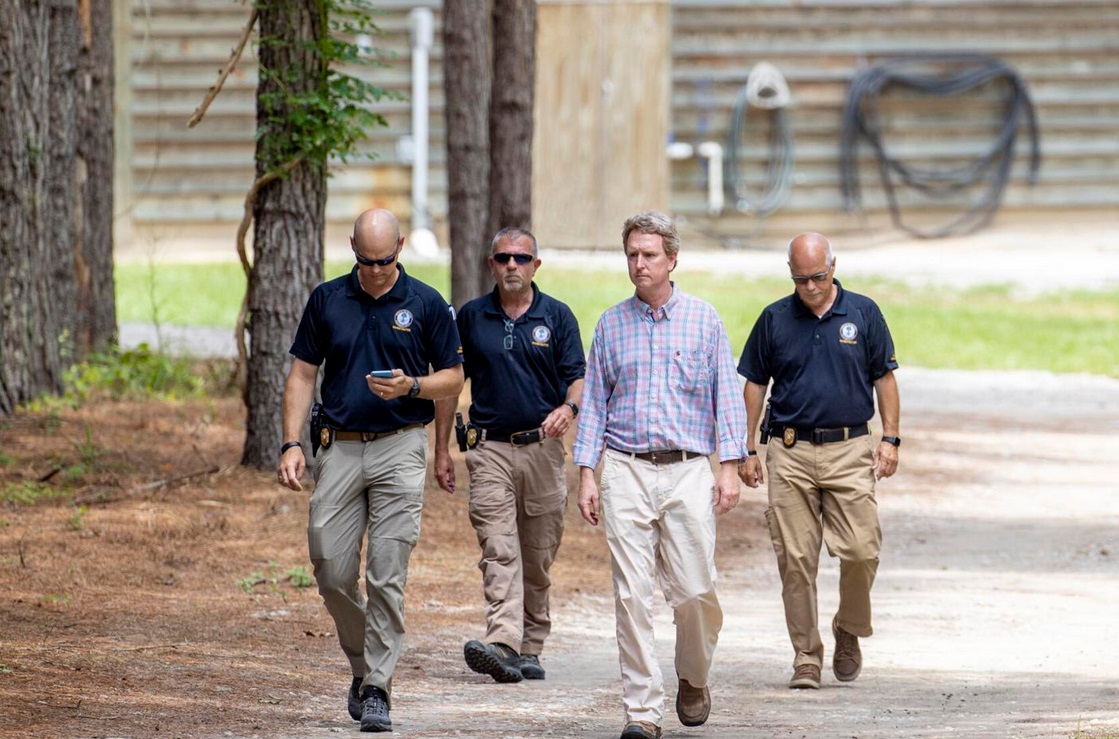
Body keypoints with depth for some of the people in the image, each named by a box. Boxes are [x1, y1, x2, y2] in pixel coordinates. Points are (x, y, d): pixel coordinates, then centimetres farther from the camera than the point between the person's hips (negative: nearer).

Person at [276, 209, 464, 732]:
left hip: (399, 450, -2)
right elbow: (302, 375, 9)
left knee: (387, 575, -6)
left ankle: (377, 688, -2)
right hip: (339, 448, 3)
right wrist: (291, 443, -1)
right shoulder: (327, 300, 7)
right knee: (331, 571, 0)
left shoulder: (426, 304, 1)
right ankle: (362, 664, 23)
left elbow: (453, 378, 7)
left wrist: (411, 386, -14)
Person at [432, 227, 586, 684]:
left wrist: (568, 408, -21)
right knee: (499, 550, -14)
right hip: (491, 449, -1)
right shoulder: (471, 317, 7)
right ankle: (502, 644, -27)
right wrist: (441, 451, 7)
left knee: (538, 557, 7)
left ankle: (530, 649, 16)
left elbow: (578, 377, 2)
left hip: (543, 447, 1)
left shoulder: (557, 316, 6)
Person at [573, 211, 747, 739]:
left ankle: (693, 680, 24)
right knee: (631, 594, -6)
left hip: (687, 471, -1)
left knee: (694, 591, -3)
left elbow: (727, 396, 5)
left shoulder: (703, 319, 6)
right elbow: (593, 401, 11)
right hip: (626, 471, 1)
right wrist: (586, 474, 3)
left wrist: (730, 467, -4)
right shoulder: (611, 324, 10)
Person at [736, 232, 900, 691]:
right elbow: (755, 384, 11)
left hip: (850, 449, 0)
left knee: (862, 551, -8)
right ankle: (806, 655, 6)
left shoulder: (863, 314, 5)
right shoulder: (775, 320, 6)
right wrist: (748, 450, 7)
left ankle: (849, 631, 17)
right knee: (795, 559, -1)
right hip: (790, 452, 1)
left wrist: (890, 438, 2)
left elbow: (884, 378, 10)